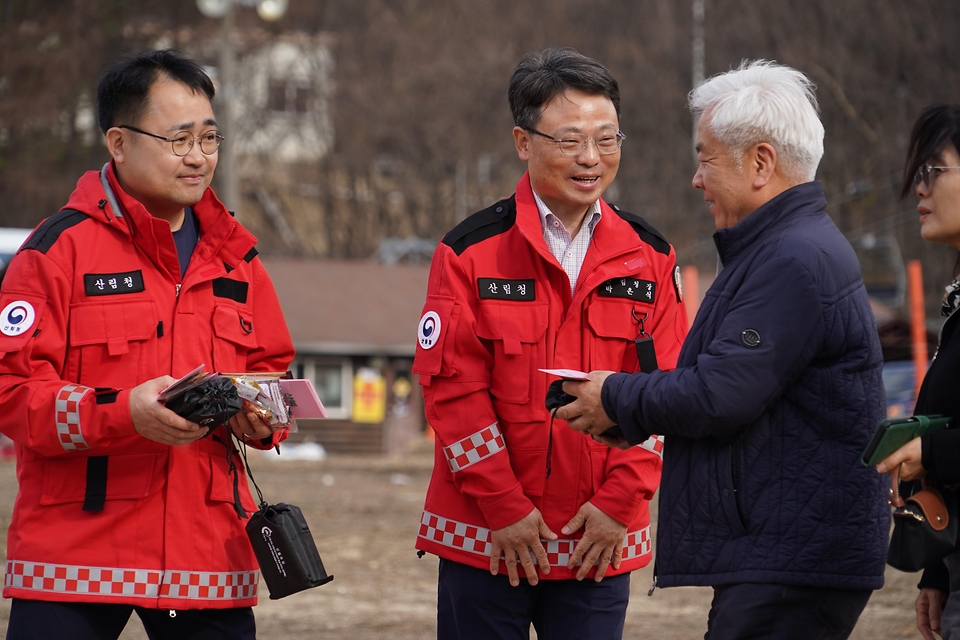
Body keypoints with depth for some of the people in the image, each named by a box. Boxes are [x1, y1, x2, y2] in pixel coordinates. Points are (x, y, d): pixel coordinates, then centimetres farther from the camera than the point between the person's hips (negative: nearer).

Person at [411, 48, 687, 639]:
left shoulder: (651, 258, 6)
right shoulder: (473, 253, -2)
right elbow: (453, 390, -6)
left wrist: (620, 501, -6)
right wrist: (505, 507, -10)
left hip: (600, 546, 2)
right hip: (486, 540, -2)